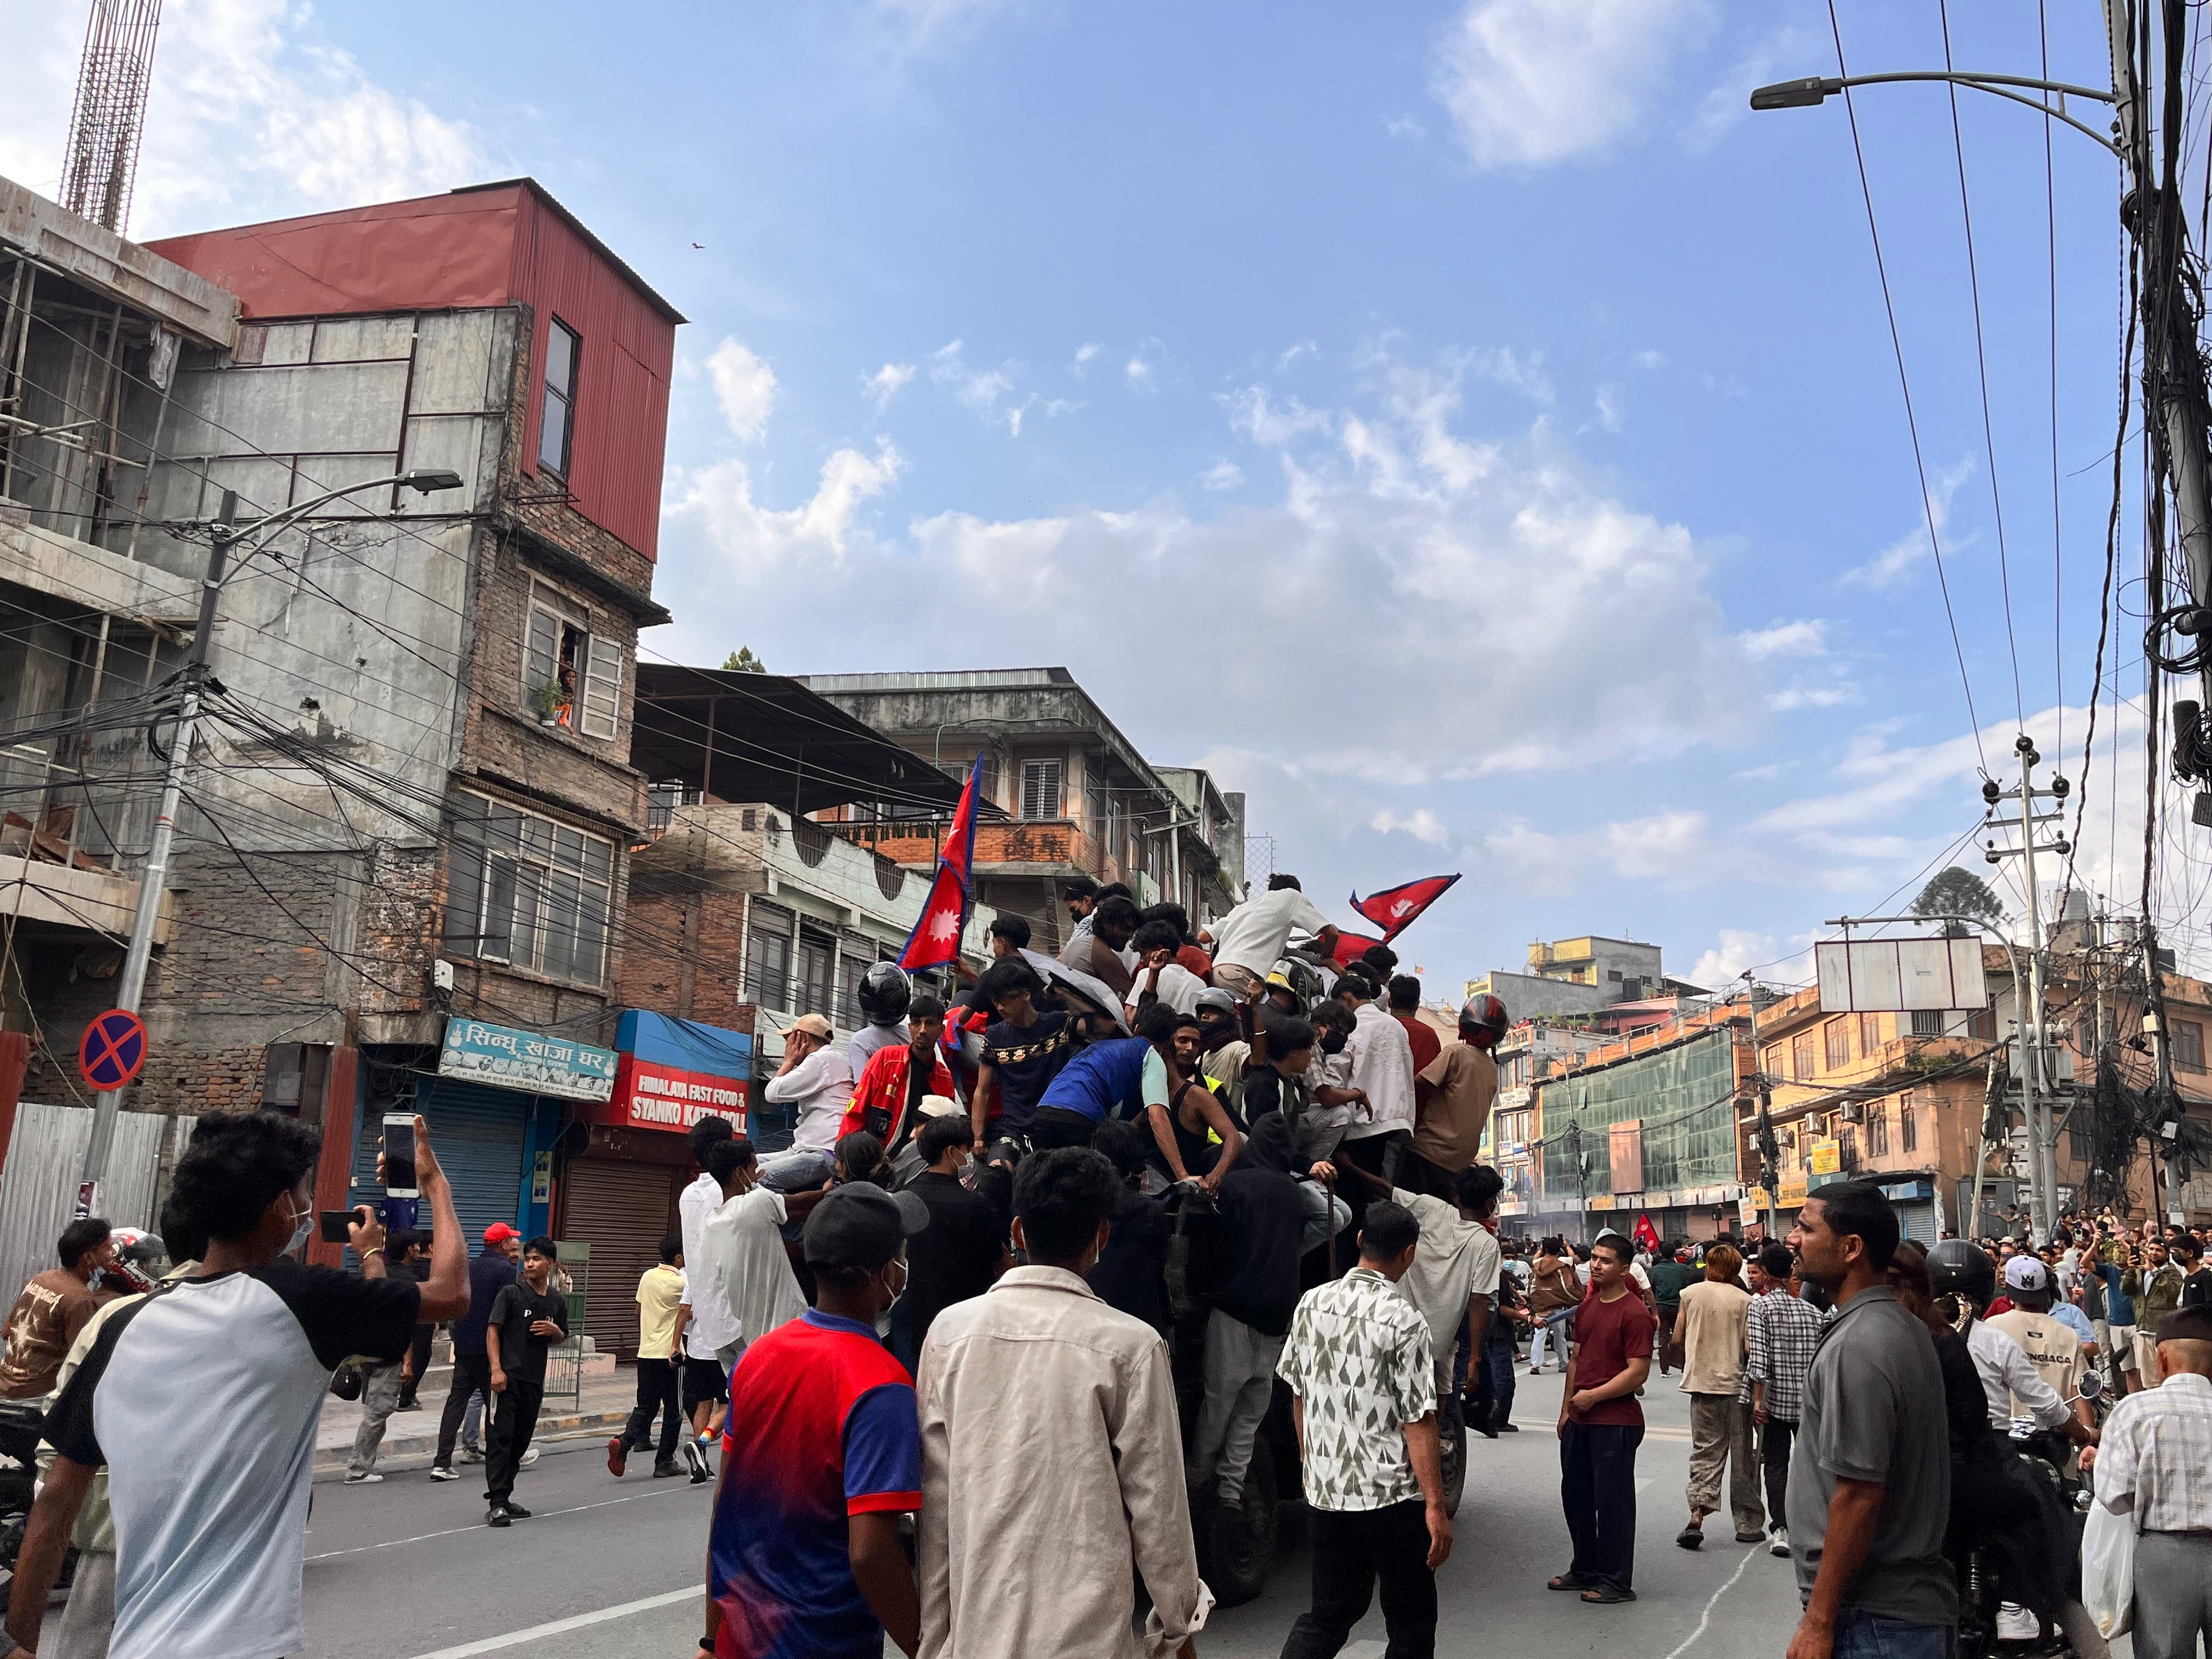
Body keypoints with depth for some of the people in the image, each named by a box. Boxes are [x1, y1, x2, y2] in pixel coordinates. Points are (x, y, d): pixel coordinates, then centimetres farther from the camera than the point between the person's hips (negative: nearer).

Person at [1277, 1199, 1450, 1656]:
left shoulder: (1311, 1304, 1)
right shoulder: (1403, 1319, -15)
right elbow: (1418, 1421, -15)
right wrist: (1435, 1506, -10)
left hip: (1323, 1489, 5)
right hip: (1392, 1496, -5)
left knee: (1328, 1614, 17)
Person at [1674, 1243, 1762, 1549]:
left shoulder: (1690, 1294, 0)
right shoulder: (1744, 1300, -6)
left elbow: (1678, 1339, 6)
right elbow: (1749, 1347, -9)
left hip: (1701, 1384, 1)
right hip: (1736, 1385, -1)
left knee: (1705, 1453, 6)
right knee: (1743, 1456, 10)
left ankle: (1697, 1516, -10)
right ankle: (1748, 1524, 18)